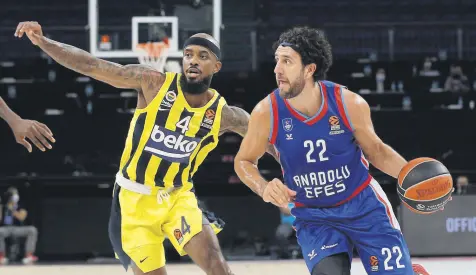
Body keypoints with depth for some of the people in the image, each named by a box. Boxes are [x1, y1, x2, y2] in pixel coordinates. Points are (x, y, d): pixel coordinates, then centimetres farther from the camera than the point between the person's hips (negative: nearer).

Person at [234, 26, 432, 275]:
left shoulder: (349, 104, -17)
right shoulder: (267, 113, -17)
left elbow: (375, 150, 1)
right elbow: (244, 161, 0)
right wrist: (264, 188, -20)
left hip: (364, 205, 0)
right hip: (312, 217, 0)